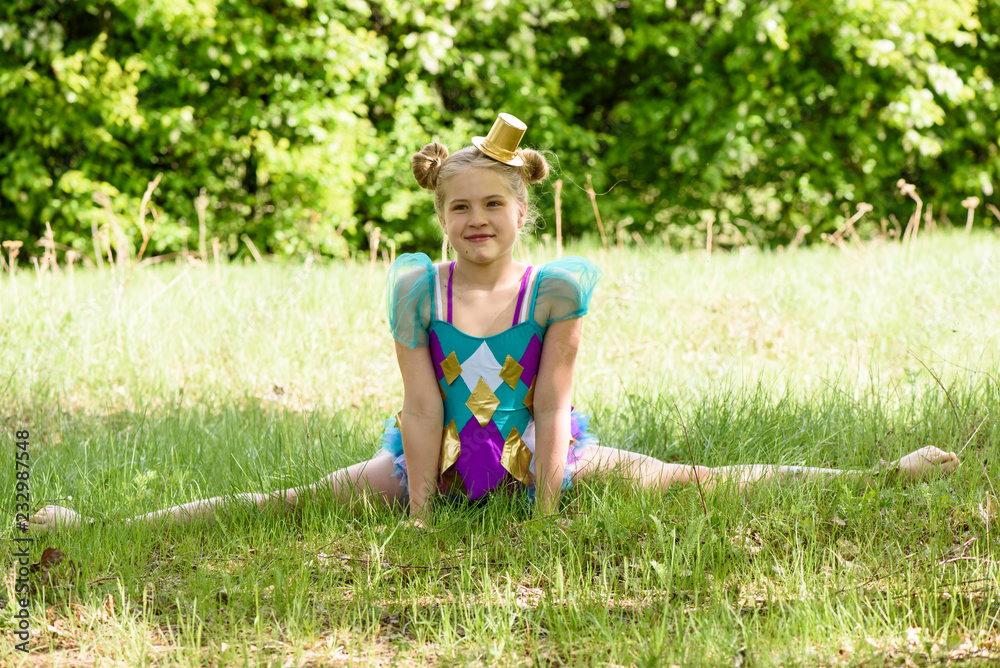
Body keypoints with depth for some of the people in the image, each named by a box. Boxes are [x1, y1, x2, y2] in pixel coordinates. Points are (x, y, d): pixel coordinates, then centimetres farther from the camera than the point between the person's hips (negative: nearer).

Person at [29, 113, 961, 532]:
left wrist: (545, 513, -16)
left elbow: (551, 405, -15)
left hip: (540, 460, -1)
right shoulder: (417, 289, -14)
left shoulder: (557, 288, -17)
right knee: (281, 507, -4)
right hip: (438, 462, 1)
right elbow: (422, 410, -14)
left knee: (698, 483, 2)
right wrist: (418, 520, -14)